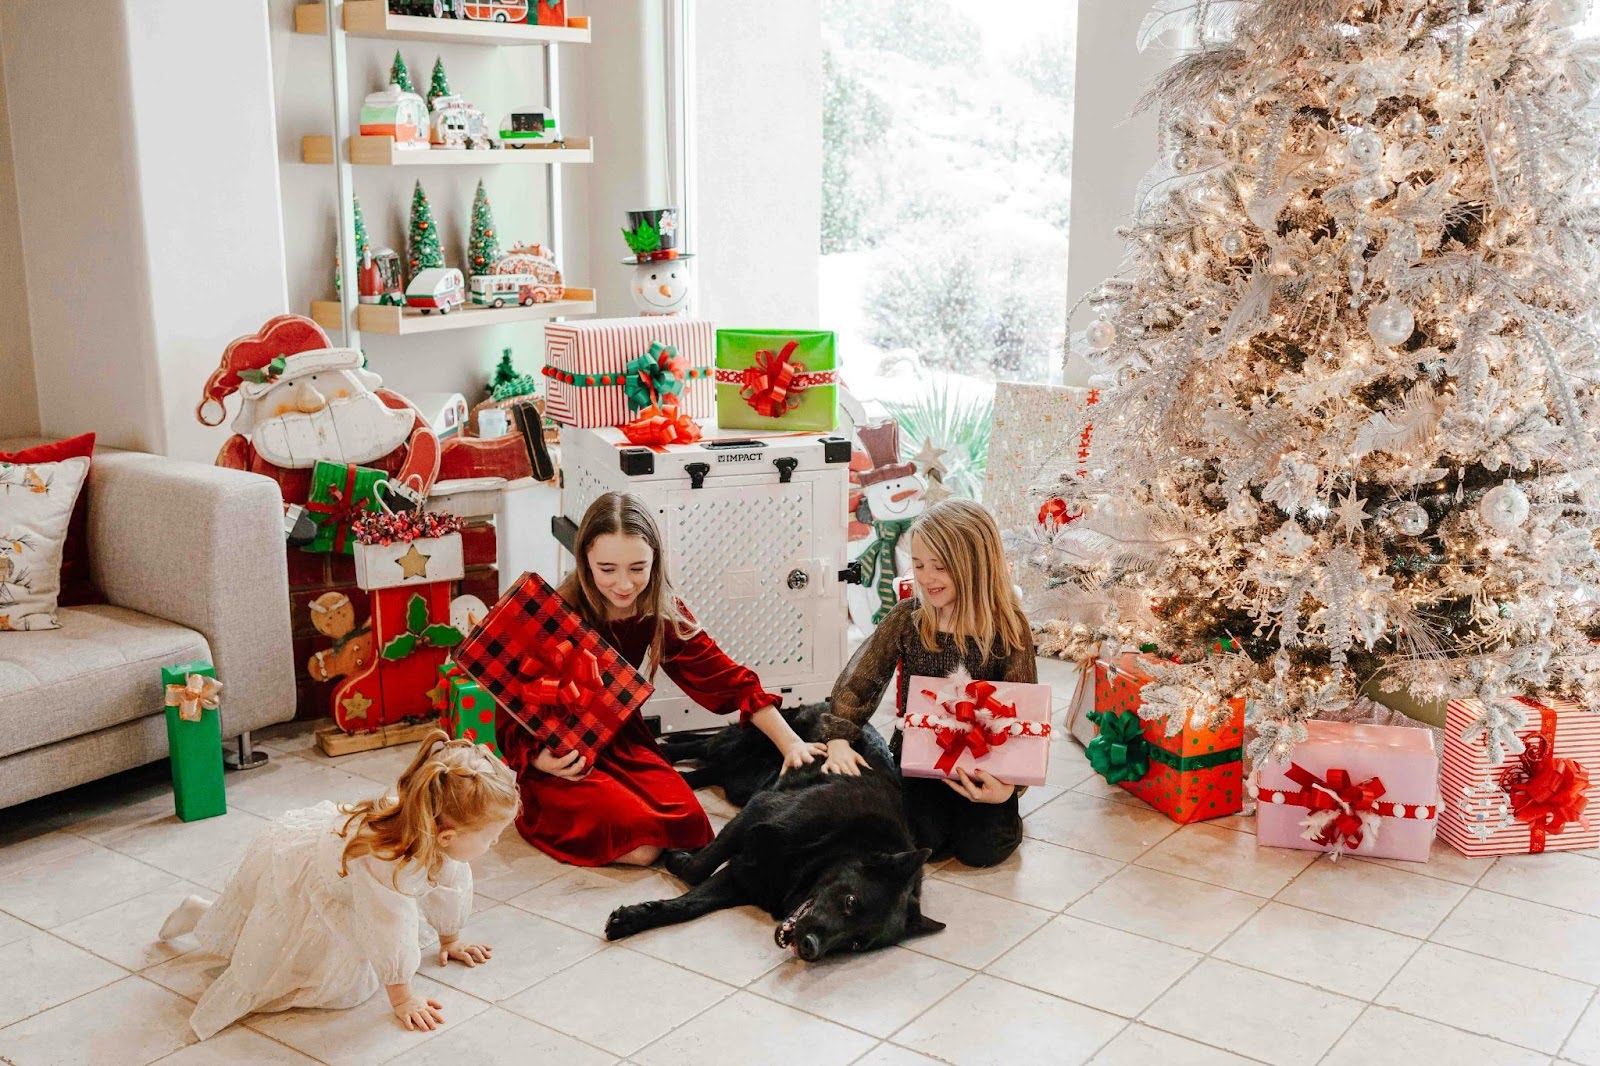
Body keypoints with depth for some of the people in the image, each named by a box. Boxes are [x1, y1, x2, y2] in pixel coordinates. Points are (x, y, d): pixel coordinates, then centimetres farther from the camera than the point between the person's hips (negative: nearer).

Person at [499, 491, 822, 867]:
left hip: (621, 741, 4)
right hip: (559, 757, -4)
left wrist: (791, 743, -17)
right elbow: (513, 718, -16)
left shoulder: (663, 614, -8)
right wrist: (543, 761, -36)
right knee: (641, 845, -22)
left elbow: (726, 678, -8)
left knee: (687, 826, -19)